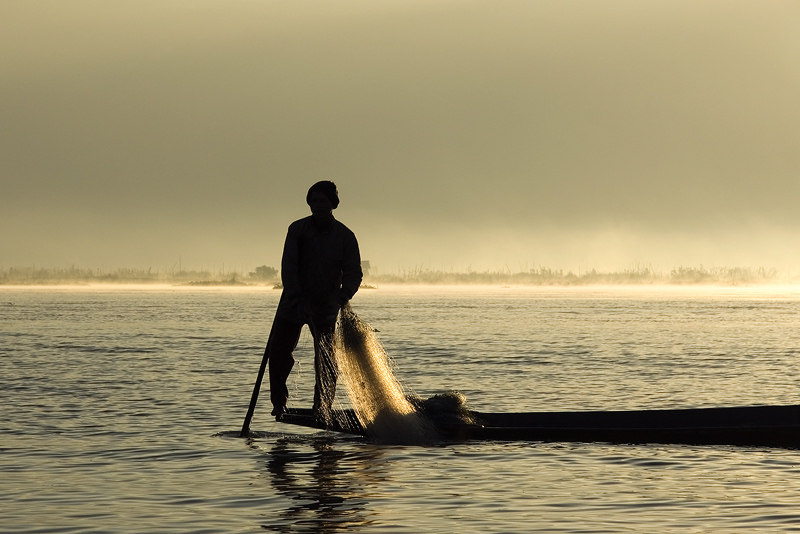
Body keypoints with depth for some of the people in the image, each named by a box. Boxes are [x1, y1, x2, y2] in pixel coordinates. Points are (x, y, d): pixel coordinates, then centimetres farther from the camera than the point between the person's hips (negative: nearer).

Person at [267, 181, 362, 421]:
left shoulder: (345, 237, -5)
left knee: (325, 361, -1)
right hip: (294, 302, 1)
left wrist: (342, 298, -26)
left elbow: (353, 273, -6)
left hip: (325, 308, -1)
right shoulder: (297, 229, -4)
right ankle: (279, 401, 19)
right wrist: (297, 300, -23)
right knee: (277, 352, -2)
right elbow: (288, 267, -10)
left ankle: (322, 409, 12)